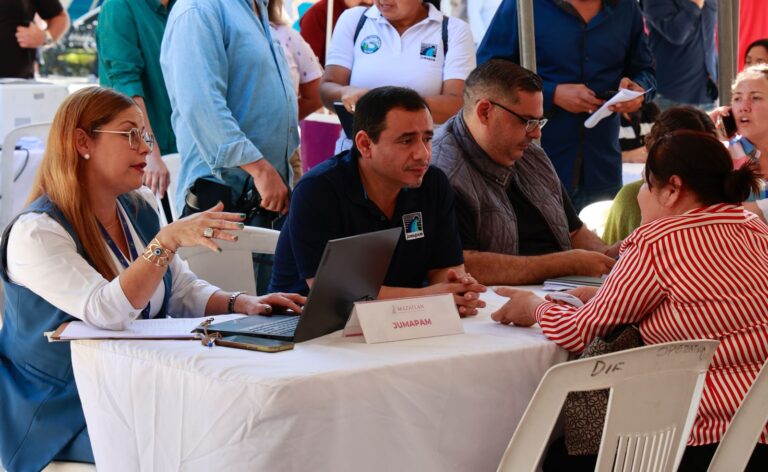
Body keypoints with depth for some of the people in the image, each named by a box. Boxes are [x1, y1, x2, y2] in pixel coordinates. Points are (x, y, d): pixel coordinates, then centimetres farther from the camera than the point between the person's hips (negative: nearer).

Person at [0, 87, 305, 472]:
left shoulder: (139, 210, 8)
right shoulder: (36, 233, -17)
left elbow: (182, 289, 15)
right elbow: (106, 313, -30)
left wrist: (239, 304, -4)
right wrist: (168, 240, -37)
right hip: (64, 414, -7)